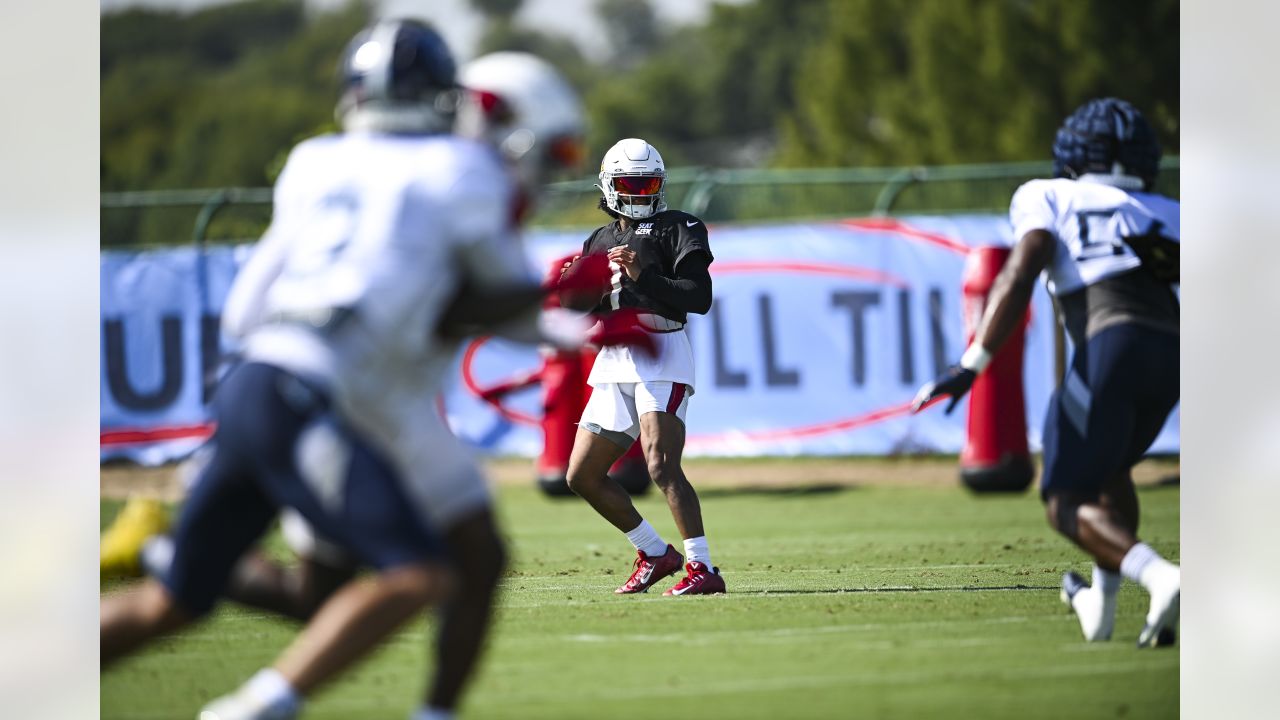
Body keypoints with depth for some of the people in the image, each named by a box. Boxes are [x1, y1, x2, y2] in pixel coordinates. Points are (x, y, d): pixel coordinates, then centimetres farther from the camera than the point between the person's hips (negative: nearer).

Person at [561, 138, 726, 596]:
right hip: (615, 363, 8)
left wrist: (643, 276, -19)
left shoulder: (677, 229, 1)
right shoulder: (599, 244, 21)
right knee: (583, 477, 8)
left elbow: (700, 297, -11)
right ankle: (655, 554, 19)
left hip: (661, 354, -8)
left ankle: (702, 568, -23)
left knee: (662, 467, -22)